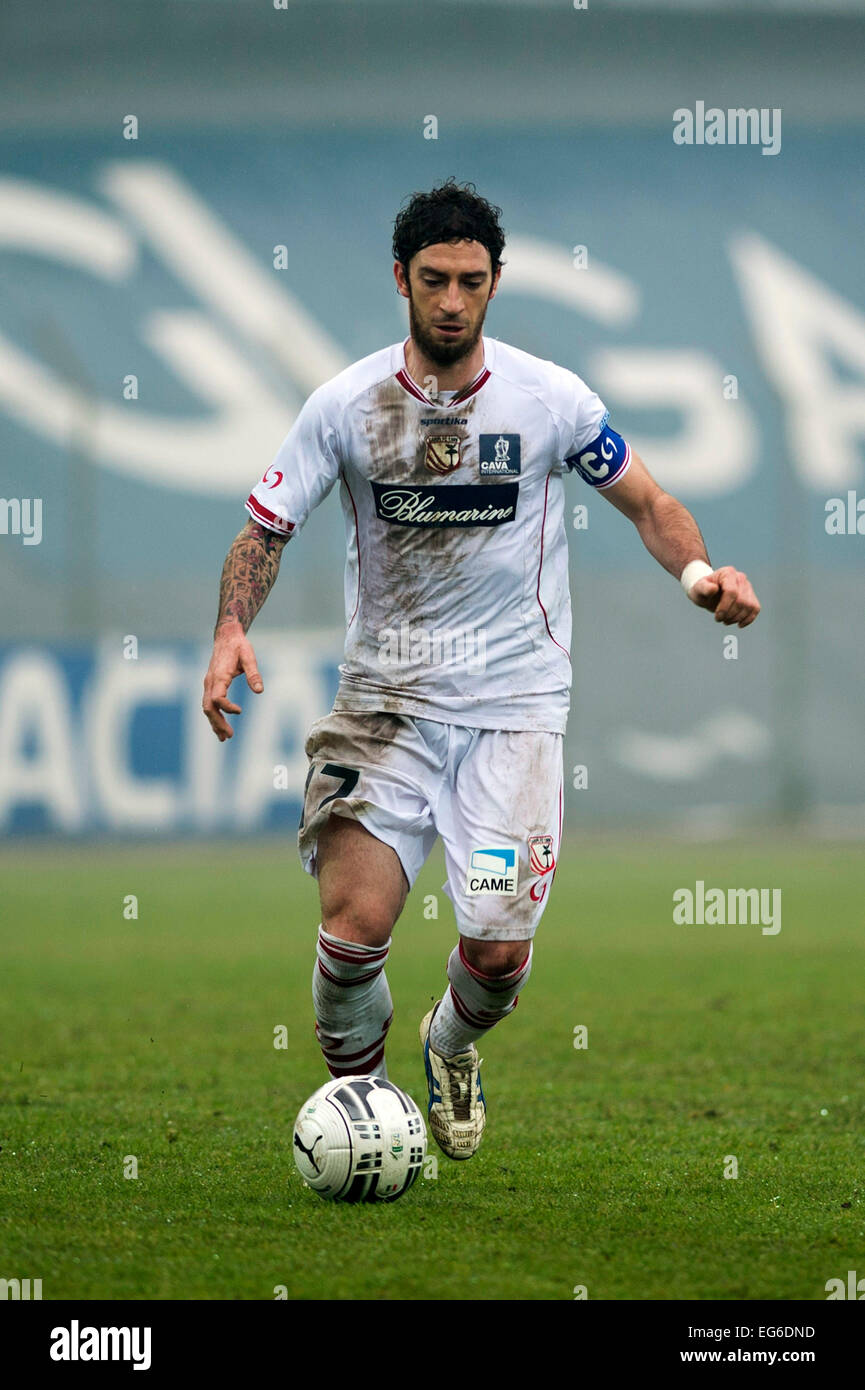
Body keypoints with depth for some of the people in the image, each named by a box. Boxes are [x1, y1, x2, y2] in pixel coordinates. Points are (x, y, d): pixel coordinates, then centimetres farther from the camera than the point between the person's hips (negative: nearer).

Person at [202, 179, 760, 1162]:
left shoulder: (550, 399, -3)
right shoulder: (347, 405, -3)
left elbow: (648, 503, 8)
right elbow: (265, 529, 1)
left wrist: (702, 574, -12)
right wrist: (231, 629, -18)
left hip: (515, 702, 0)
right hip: (386, 696, 0)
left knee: (500, 953, -8)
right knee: (355, 924, -17)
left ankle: (450, 1049, 29)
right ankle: (355, 1088, 12)